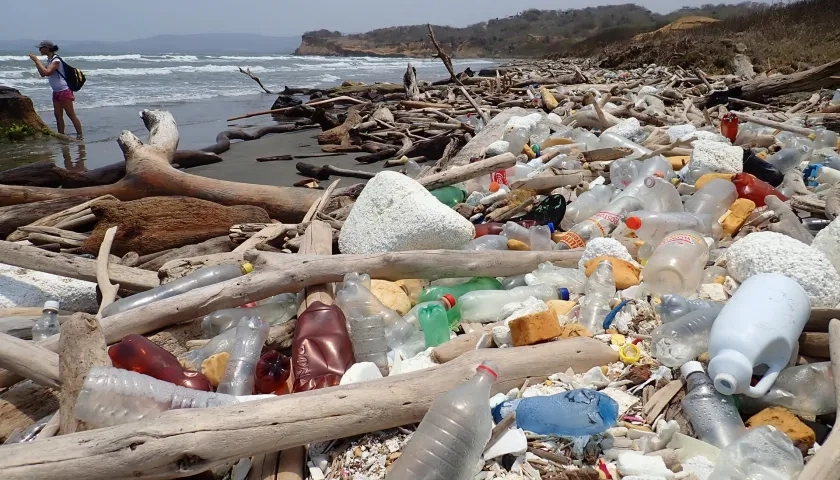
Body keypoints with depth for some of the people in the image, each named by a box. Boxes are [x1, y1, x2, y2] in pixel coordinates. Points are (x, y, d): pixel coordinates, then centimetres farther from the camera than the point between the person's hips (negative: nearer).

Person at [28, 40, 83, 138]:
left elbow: (46, 72, -27)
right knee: (58, 116, 7)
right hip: (56, 92, 9)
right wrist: (36, 61, 7)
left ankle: (80, 136, -3)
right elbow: (43, 74, 17)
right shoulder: (49, 60, 12)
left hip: (64, 91, -9)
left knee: (71, 115, -6)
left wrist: (36, 60, -20)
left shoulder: (56, 60, -15)